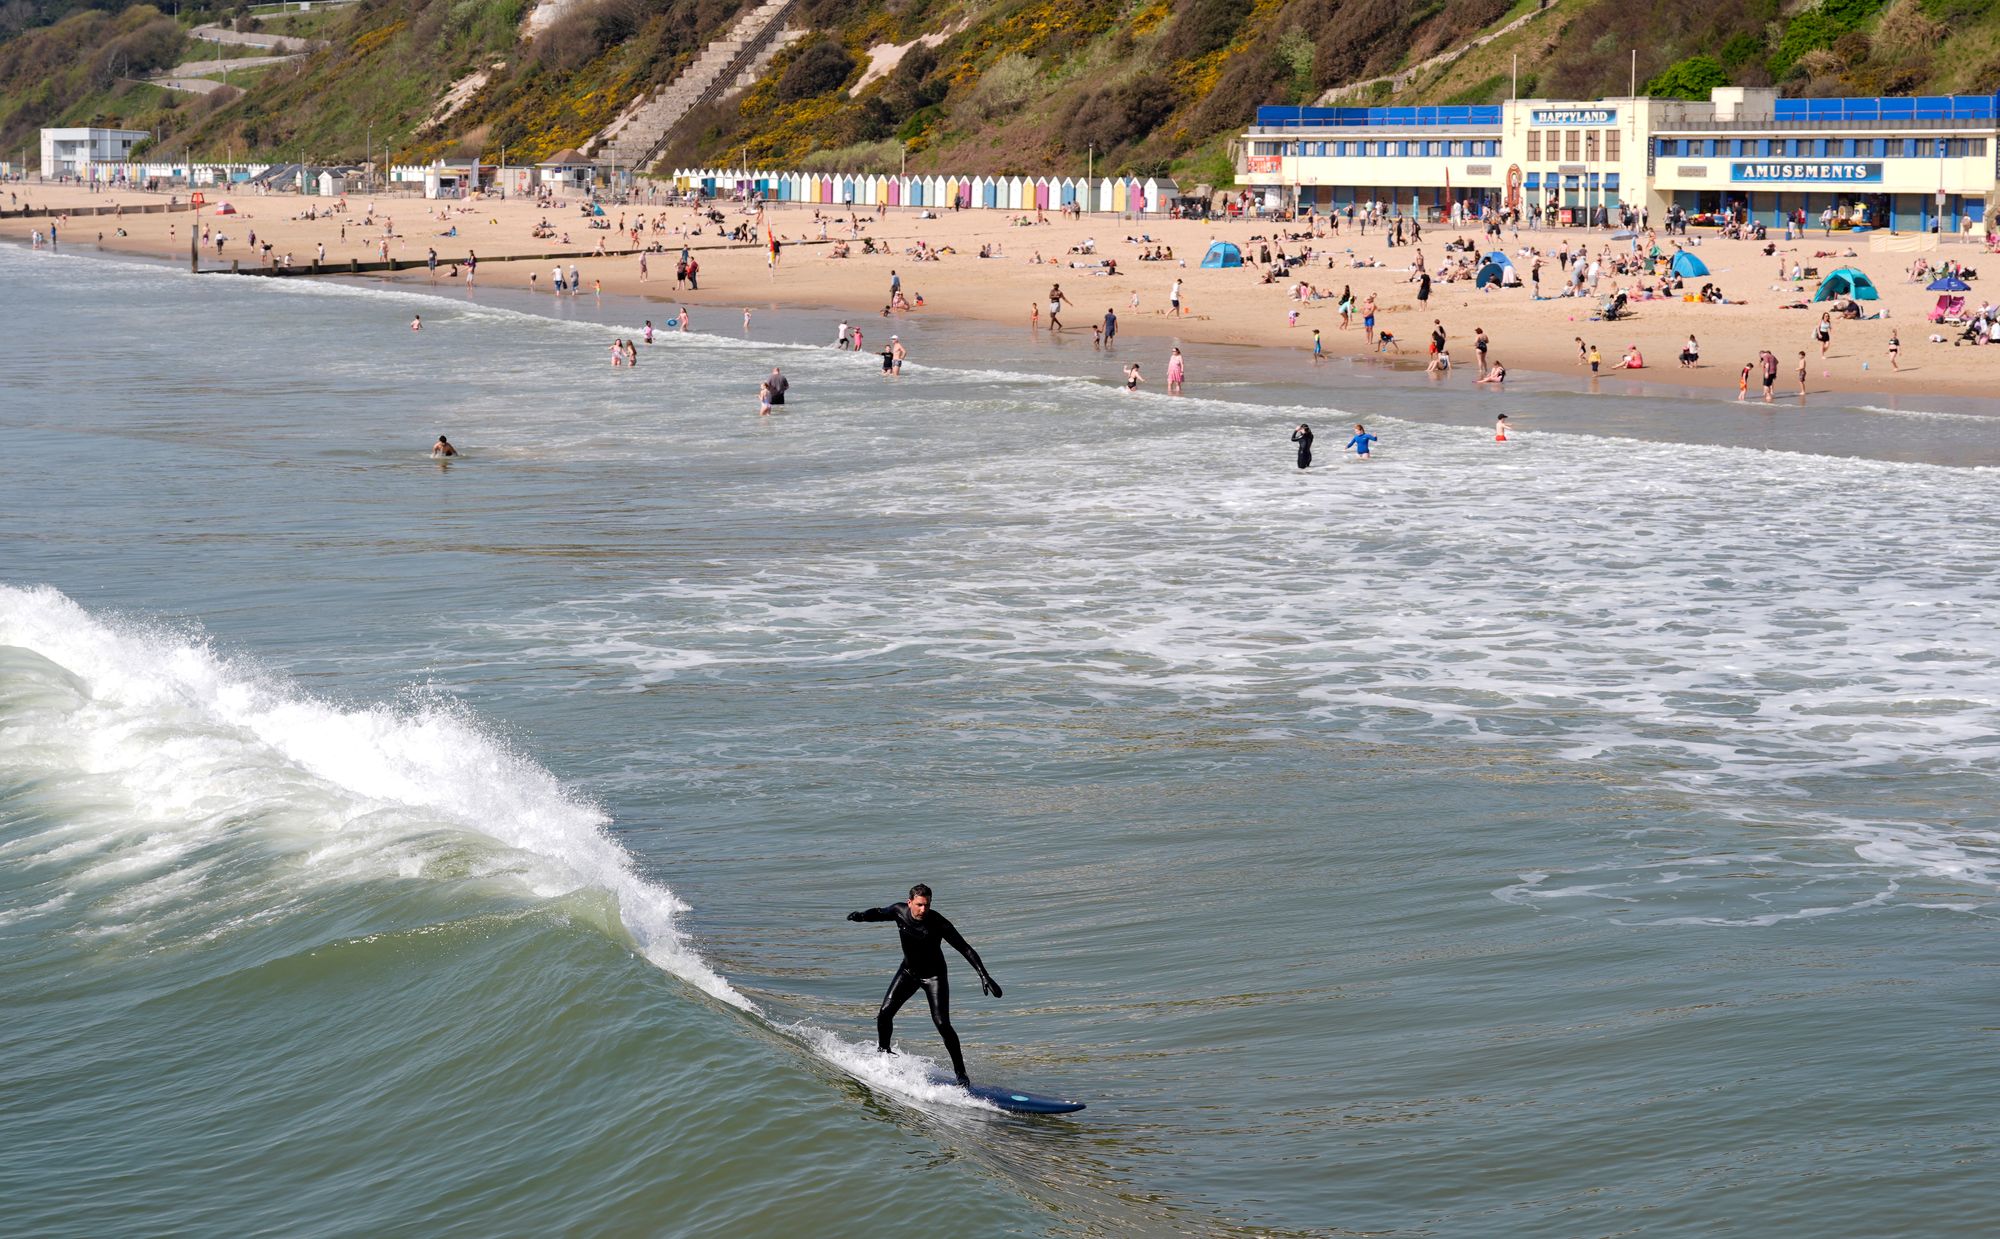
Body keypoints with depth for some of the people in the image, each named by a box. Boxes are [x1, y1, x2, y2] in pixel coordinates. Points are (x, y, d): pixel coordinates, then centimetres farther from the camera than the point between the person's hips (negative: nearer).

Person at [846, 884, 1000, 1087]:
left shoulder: (938, 923, -27)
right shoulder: (900, 911, -16)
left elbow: (965, 949, -24)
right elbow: (879, 913, 7)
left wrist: (984, 976, -30)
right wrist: (861, 915, -14)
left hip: (934, 975, -4)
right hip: (908, 971, 4)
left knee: (942, 1023, -14)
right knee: (884, 1013, -10)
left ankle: (960, 1072, -3)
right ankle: (882, 1051, 17)